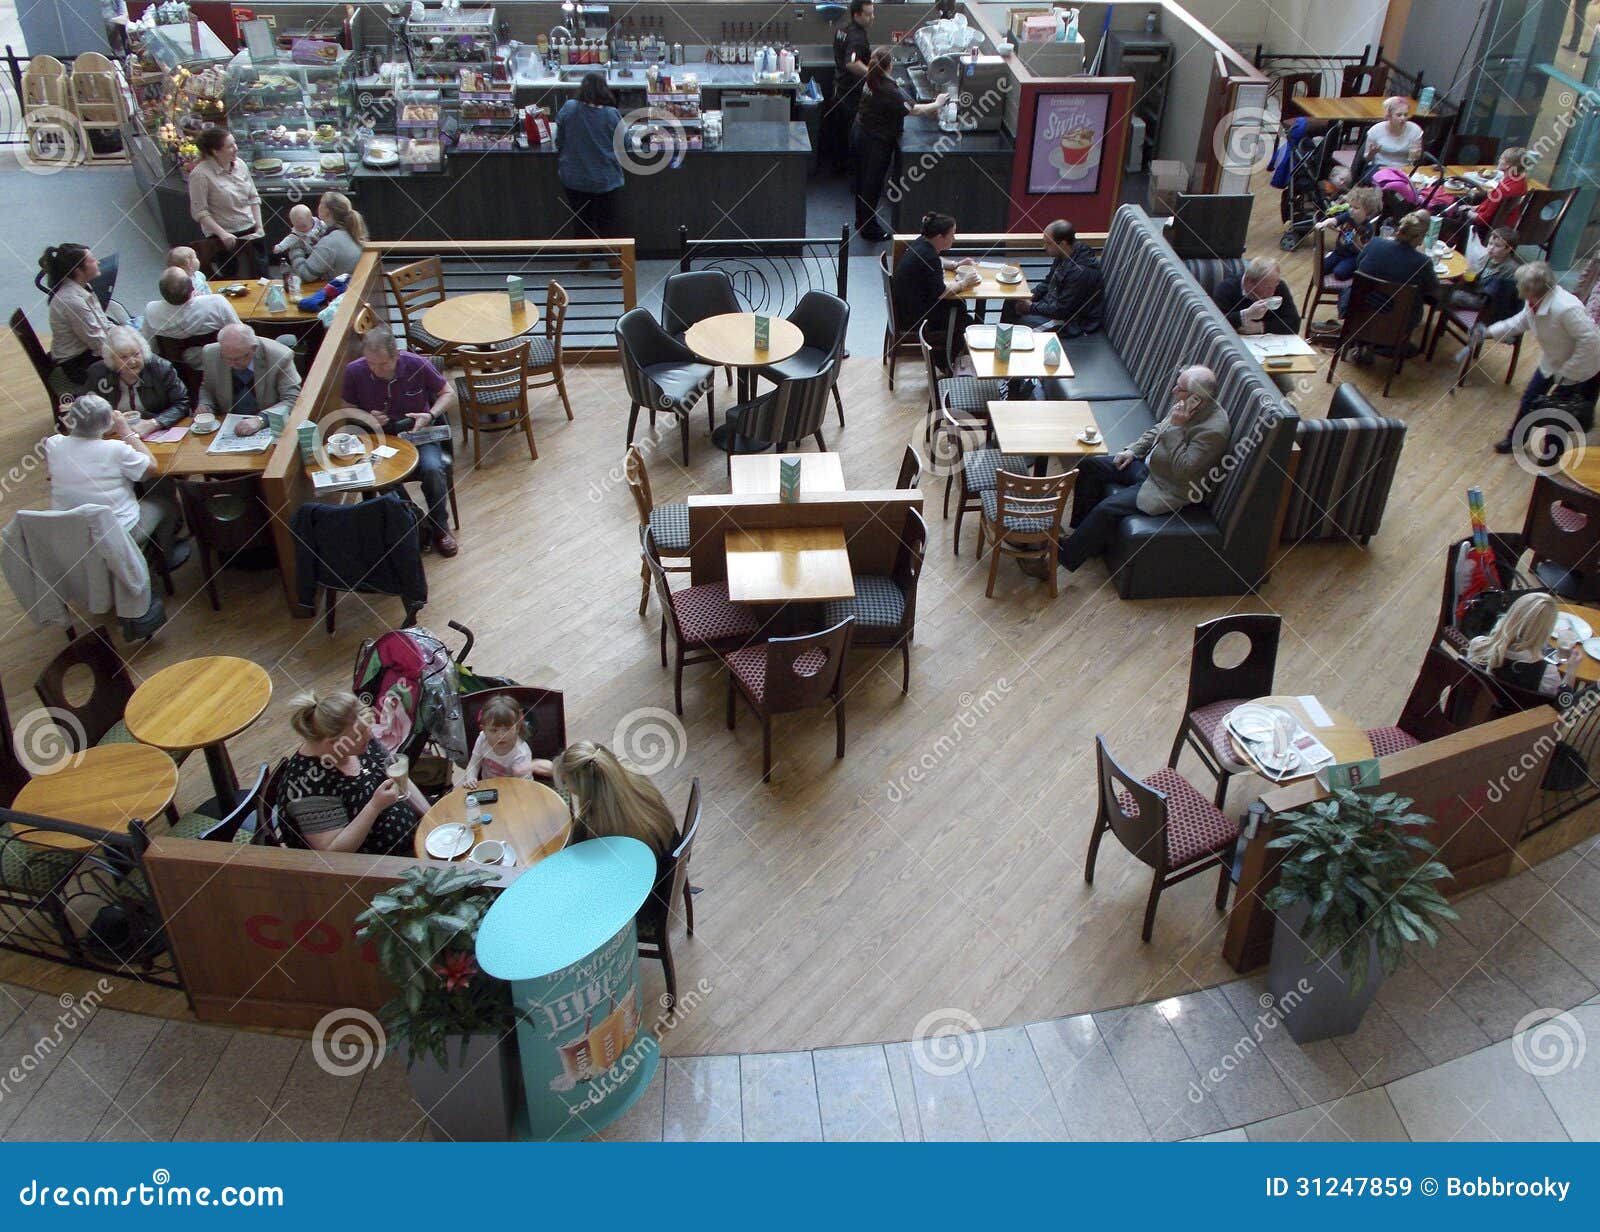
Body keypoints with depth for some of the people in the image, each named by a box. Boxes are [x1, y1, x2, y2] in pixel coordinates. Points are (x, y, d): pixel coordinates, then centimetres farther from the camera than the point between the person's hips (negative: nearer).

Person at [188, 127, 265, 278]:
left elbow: (253, 197, 10)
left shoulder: (240, 164, 1)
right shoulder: (200, 175, -16)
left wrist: (259, 226, 3)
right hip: (227, 237, -5)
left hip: (252, 232, 5)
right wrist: (222, 234, -23)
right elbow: (199, 212, -15)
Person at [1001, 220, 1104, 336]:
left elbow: (1061, 310, -27)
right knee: (1011, 303, 6)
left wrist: (1031, 307, -17)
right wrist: (1030, 297, -2)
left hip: (1074, 322, -10)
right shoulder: (1064, 256, -4)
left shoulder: (1080, 272, -33)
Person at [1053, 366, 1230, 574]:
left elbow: (1183, 470, -31)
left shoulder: (1214, 430, -28)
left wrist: (1176, 427, -32)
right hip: (1148, 463, 9)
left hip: (1168, 490, -9)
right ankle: (1081, 530, 13)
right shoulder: (1186, 405, -3)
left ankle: (1065, 558, -8)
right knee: (1089, 466, 4)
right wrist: (1133, 450, 3)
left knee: (1107, 509, -22)